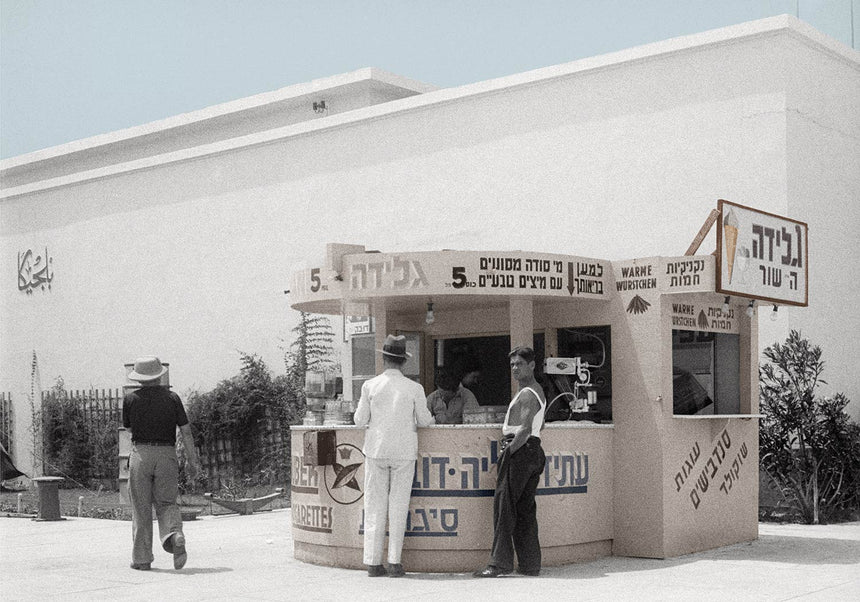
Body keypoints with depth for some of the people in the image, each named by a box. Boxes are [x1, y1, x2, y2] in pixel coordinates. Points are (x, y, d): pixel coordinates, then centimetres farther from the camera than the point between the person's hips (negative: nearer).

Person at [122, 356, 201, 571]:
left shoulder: (131, 399, 1)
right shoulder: (172, 398, 3)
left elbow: (127, 426, 16)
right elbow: (186, 431, 0)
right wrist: (193, 460, 4)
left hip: (140, 454, -1)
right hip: (167, 455, 1)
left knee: (141, 508, 6)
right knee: (166, 503, 10)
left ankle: (142, 559, 7)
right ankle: (175, 535, -20)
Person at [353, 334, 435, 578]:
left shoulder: (370, 386, -5)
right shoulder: (414, 389, -5)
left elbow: (360, 420, 0)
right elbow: (424, 420, 3)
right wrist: (432, 418, 25)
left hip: (376, 450, 0)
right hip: (404, 452, 0)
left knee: (374, 506, 6)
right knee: (398, 506, 6)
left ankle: (373, 562, 5)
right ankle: (394, 561, 4)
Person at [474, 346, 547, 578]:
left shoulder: (527, 394, -12)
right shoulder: (537, 391, 20)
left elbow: (525, 430, -22)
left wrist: (509, 451, -15)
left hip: (519, 452, -10)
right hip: (534, 452, 10)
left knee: (504, 507, -9)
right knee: (525, 510, 10)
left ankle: (500, 563, -12)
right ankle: (530, 564, 9)